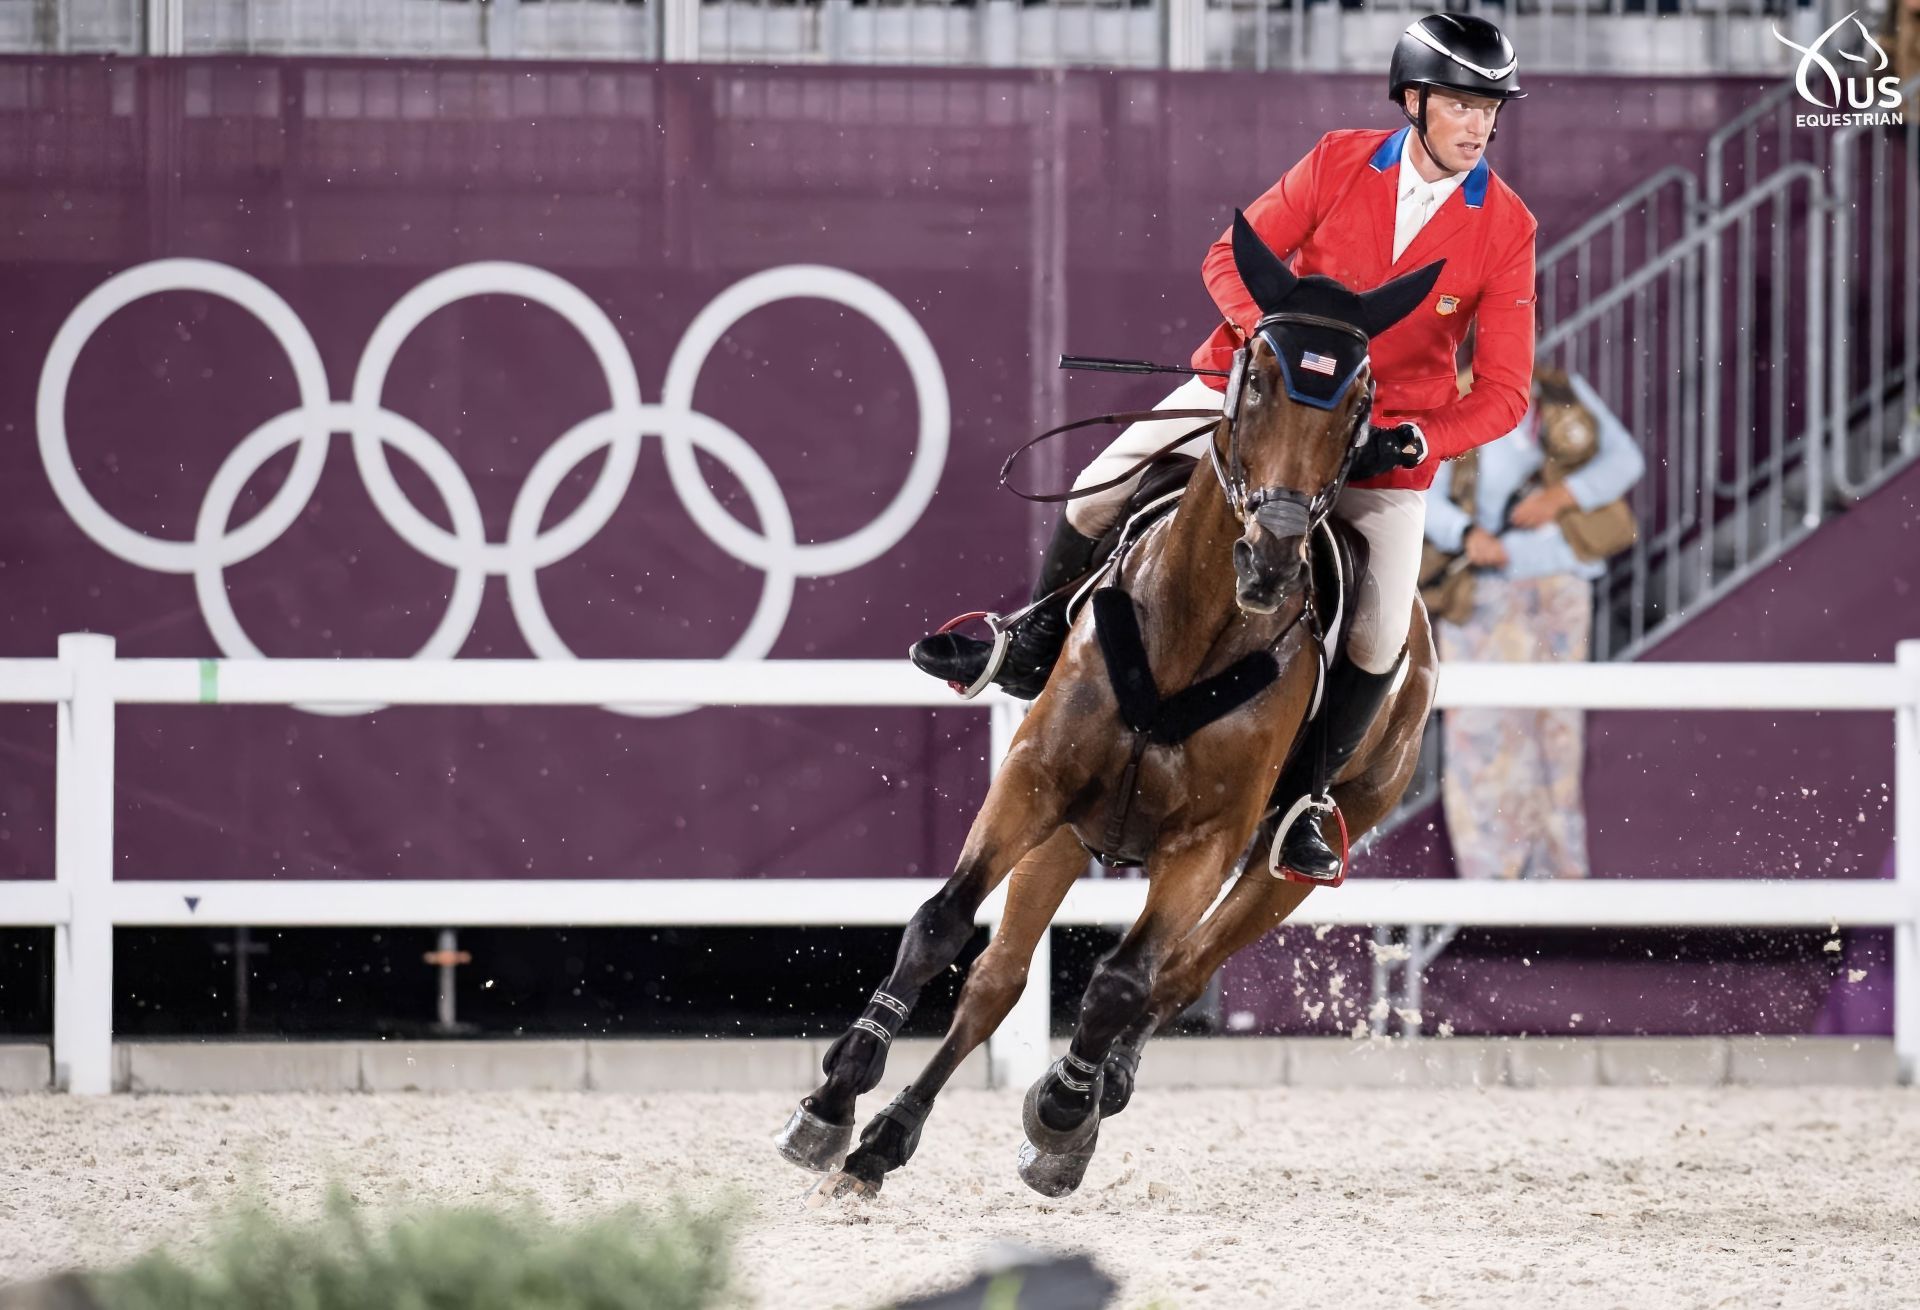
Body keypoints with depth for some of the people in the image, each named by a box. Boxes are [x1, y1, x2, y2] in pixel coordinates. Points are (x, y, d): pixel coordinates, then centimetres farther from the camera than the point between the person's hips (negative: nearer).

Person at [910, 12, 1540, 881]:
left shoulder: (1506, 230, -14)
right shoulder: (1340, 163, -11)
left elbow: (1504, 392, -14)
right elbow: (1230, 257, -5)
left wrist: (1413, 442, -29)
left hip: (1391, 432, -1)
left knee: (1381, 640, -12)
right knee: (1098, 493, -4)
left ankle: (1297, 799, 10)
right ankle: (1035, 651, 22)